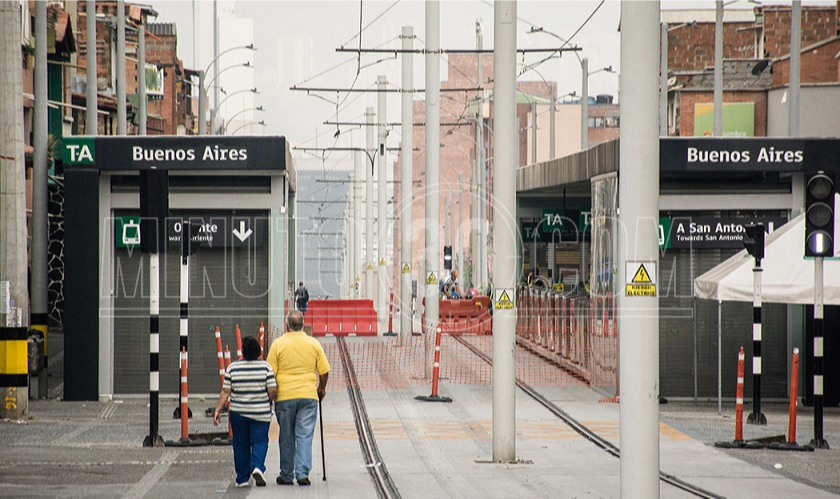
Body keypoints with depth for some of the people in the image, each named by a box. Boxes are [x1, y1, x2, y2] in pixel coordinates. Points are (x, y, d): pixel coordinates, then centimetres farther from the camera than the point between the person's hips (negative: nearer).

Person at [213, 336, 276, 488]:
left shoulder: (233, 367, -3)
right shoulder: (265, 366, -6)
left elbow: (225, 391, -4)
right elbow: (273, 390, -8)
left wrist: (218, 410, 1)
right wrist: (268, 402, 11)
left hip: (238, 413, 1)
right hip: (260, 413, -1)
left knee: (241, 444, 11)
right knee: (259, 441, 5)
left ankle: (242, 479, 14)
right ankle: (257, 467, -21)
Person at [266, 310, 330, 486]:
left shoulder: (278, 344, -4)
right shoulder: (314, 344, 2)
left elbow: (271, 373, -4)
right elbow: (324, 371, 3)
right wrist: (321, 388, 21)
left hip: (284, 396, -1)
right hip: (308, 396, 1)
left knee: (286, 438, 9)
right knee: (305, 436, 2)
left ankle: (286, 476, 15)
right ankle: (302, 473, -7)